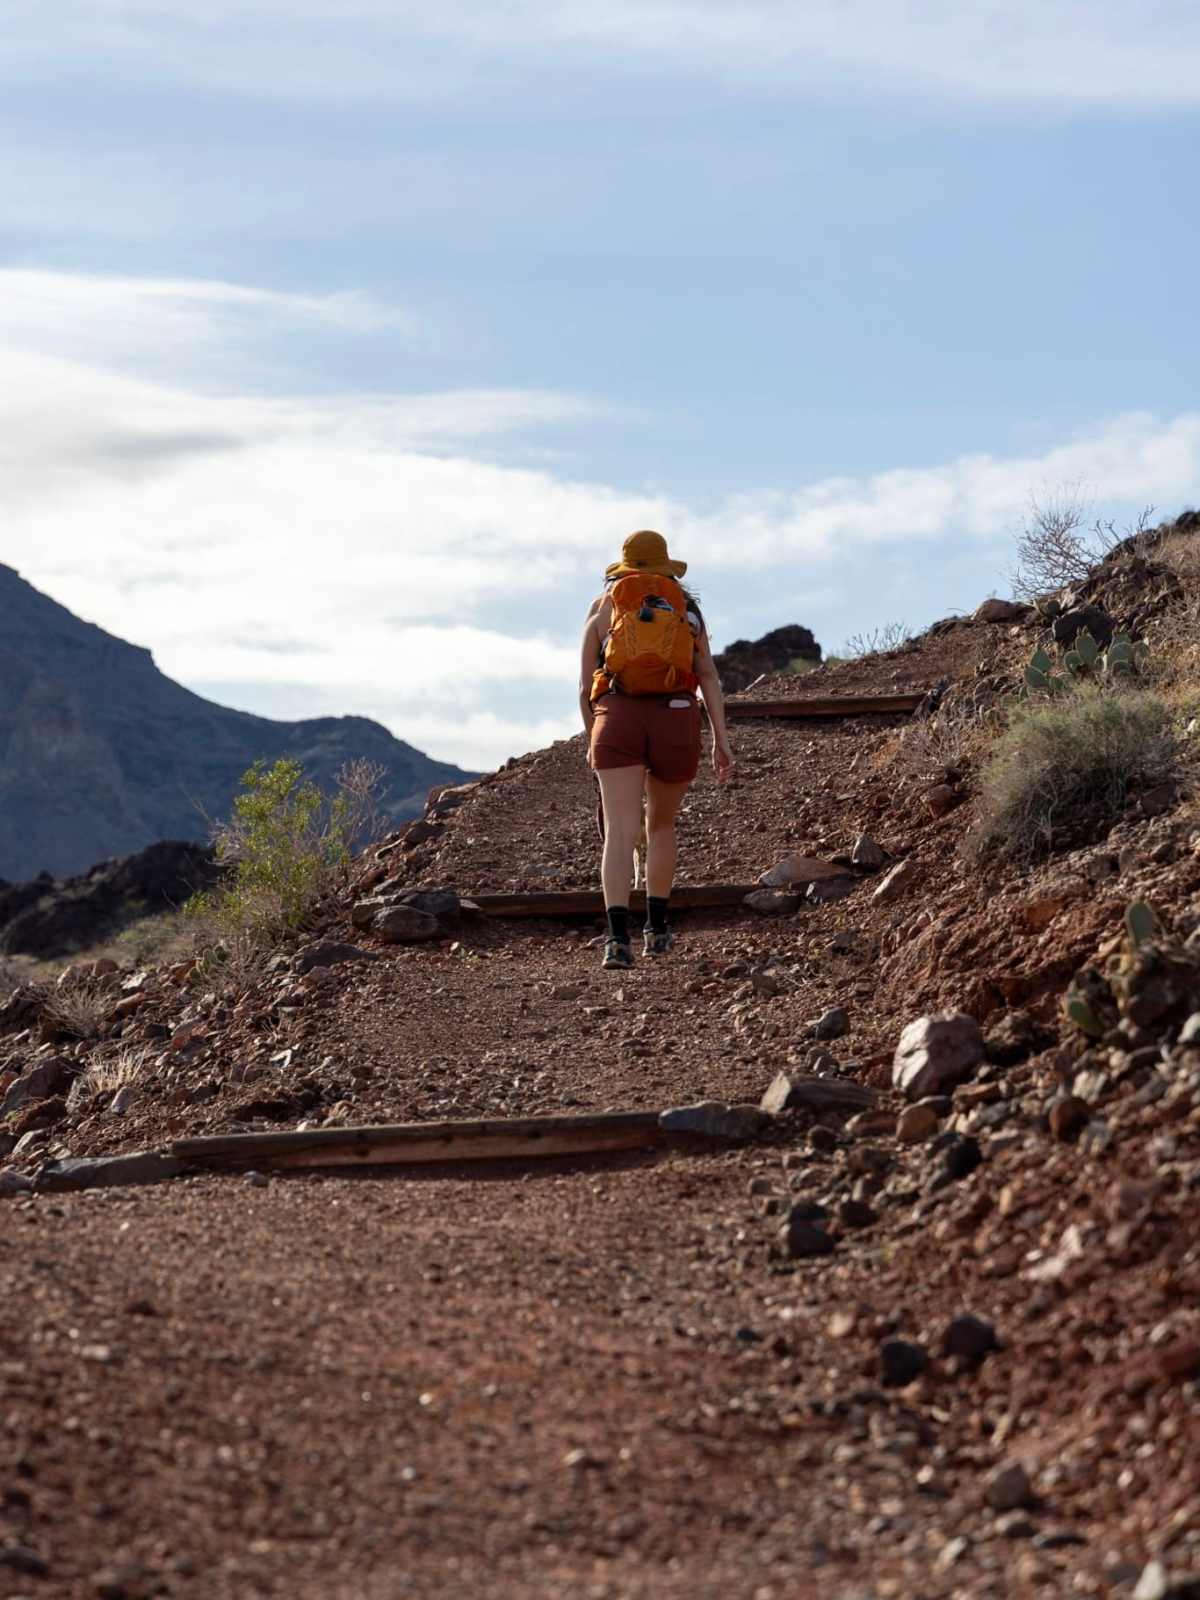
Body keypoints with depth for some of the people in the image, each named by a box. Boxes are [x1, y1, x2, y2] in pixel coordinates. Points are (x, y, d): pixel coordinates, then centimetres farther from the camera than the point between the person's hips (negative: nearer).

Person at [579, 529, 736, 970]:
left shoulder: (602, 608, 15)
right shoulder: (687, 609, 17)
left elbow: (585, 688, 13)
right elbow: (709, 677, 5)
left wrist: (593, 741, 27)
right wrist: (721, 741, 1)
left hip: (618, 720, -1)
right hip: (676, 722, 1)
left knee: (620, 833, -10)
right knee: (662, 825, 23)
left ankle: (618, 937, -28)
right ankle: (657, 928, 27)